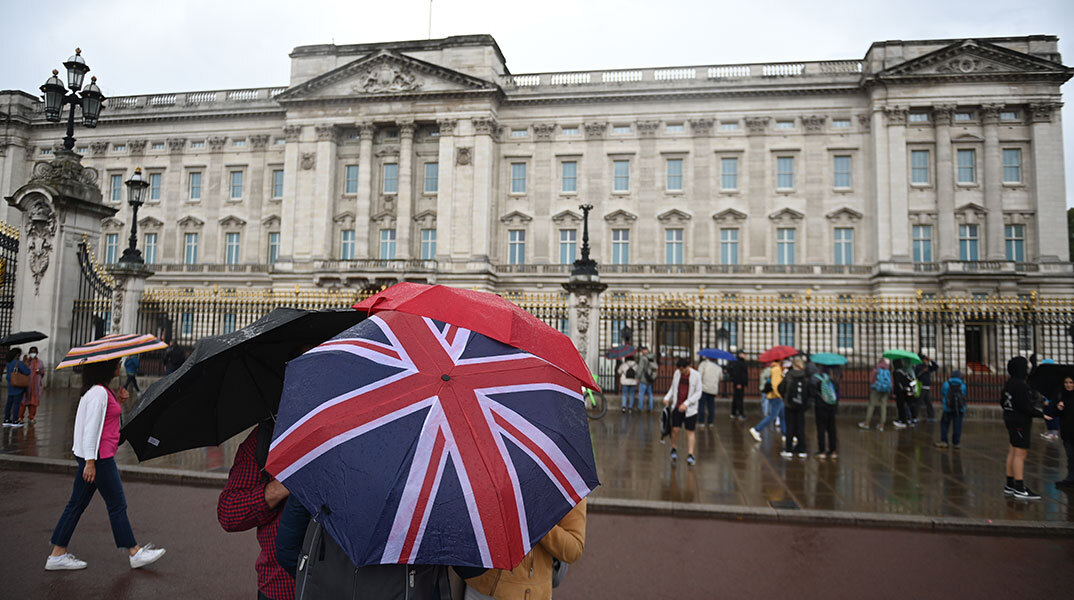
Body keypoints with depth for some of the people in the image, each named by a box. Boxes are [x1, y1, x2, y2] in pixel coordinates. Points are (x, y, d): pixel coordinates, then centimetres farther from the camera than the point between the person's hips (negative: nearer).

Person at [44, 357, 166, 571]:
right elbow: (91, 427, -21)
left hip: (93, 456, 10)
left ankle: (58, 555, 21)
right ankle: (134, 553, 10)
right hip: (99, 457, -10)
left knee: (76, 504, 14)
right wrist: (90, 461, -21)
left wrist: (118, 402, 7)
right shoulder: (98, 393, -18)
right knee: (117, 505, 0)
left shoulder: (101, 390, 13)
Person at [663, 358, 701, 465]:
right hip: (677, 406, 3)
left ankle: (690, 455, 4)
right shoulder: (677, 373, 2)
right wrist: (667, 398, -2)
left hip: (690, 408, -2)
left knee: (690, 431, -1)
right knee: (675, 429, -2)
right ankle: (673, 449, 21)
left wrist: (686, 403, -18)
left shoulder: (696, 375, -8)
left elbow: (698, 393, -9)